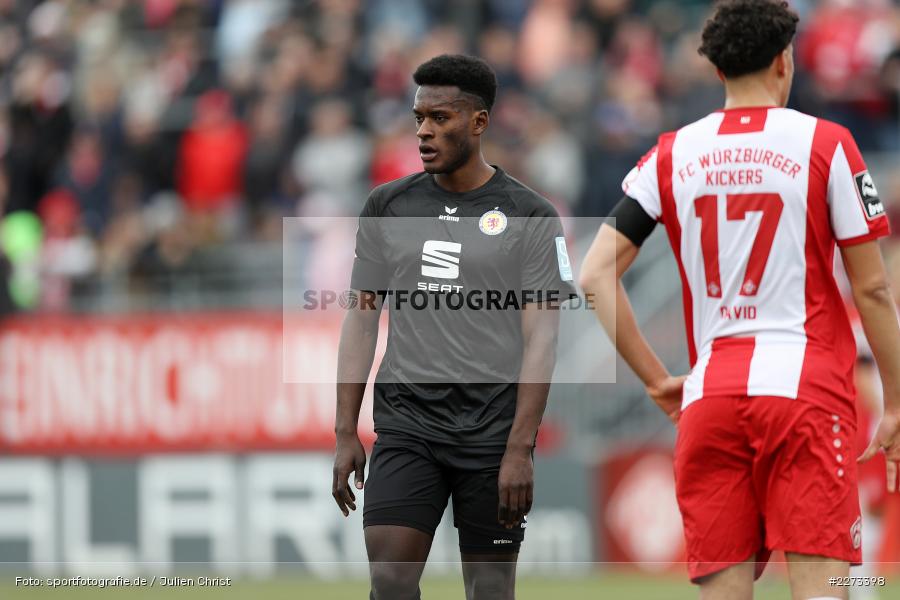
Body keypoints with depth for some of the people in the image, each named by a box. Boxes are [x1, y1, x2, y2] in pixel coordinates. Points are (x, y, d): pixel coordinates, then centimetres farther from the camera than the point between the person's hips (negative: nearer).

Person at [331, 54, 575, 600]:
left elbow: (541, 338, -5)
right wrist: (347, 432, 4)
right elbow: (362, 319, 11)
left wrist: (520, 449, -13)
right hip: (405, 426, 2)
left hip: (492, 432, -2)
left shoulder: (529, 216, -1)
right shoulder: (389, 206, 9)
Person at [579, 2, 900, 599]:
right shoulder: (825, 145, 1)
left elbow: (596, 276, 6)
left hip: (709, 398, 3)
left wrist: (657, 380, 12)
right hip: (805, 388, -3)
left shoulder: (672, 156, 10)